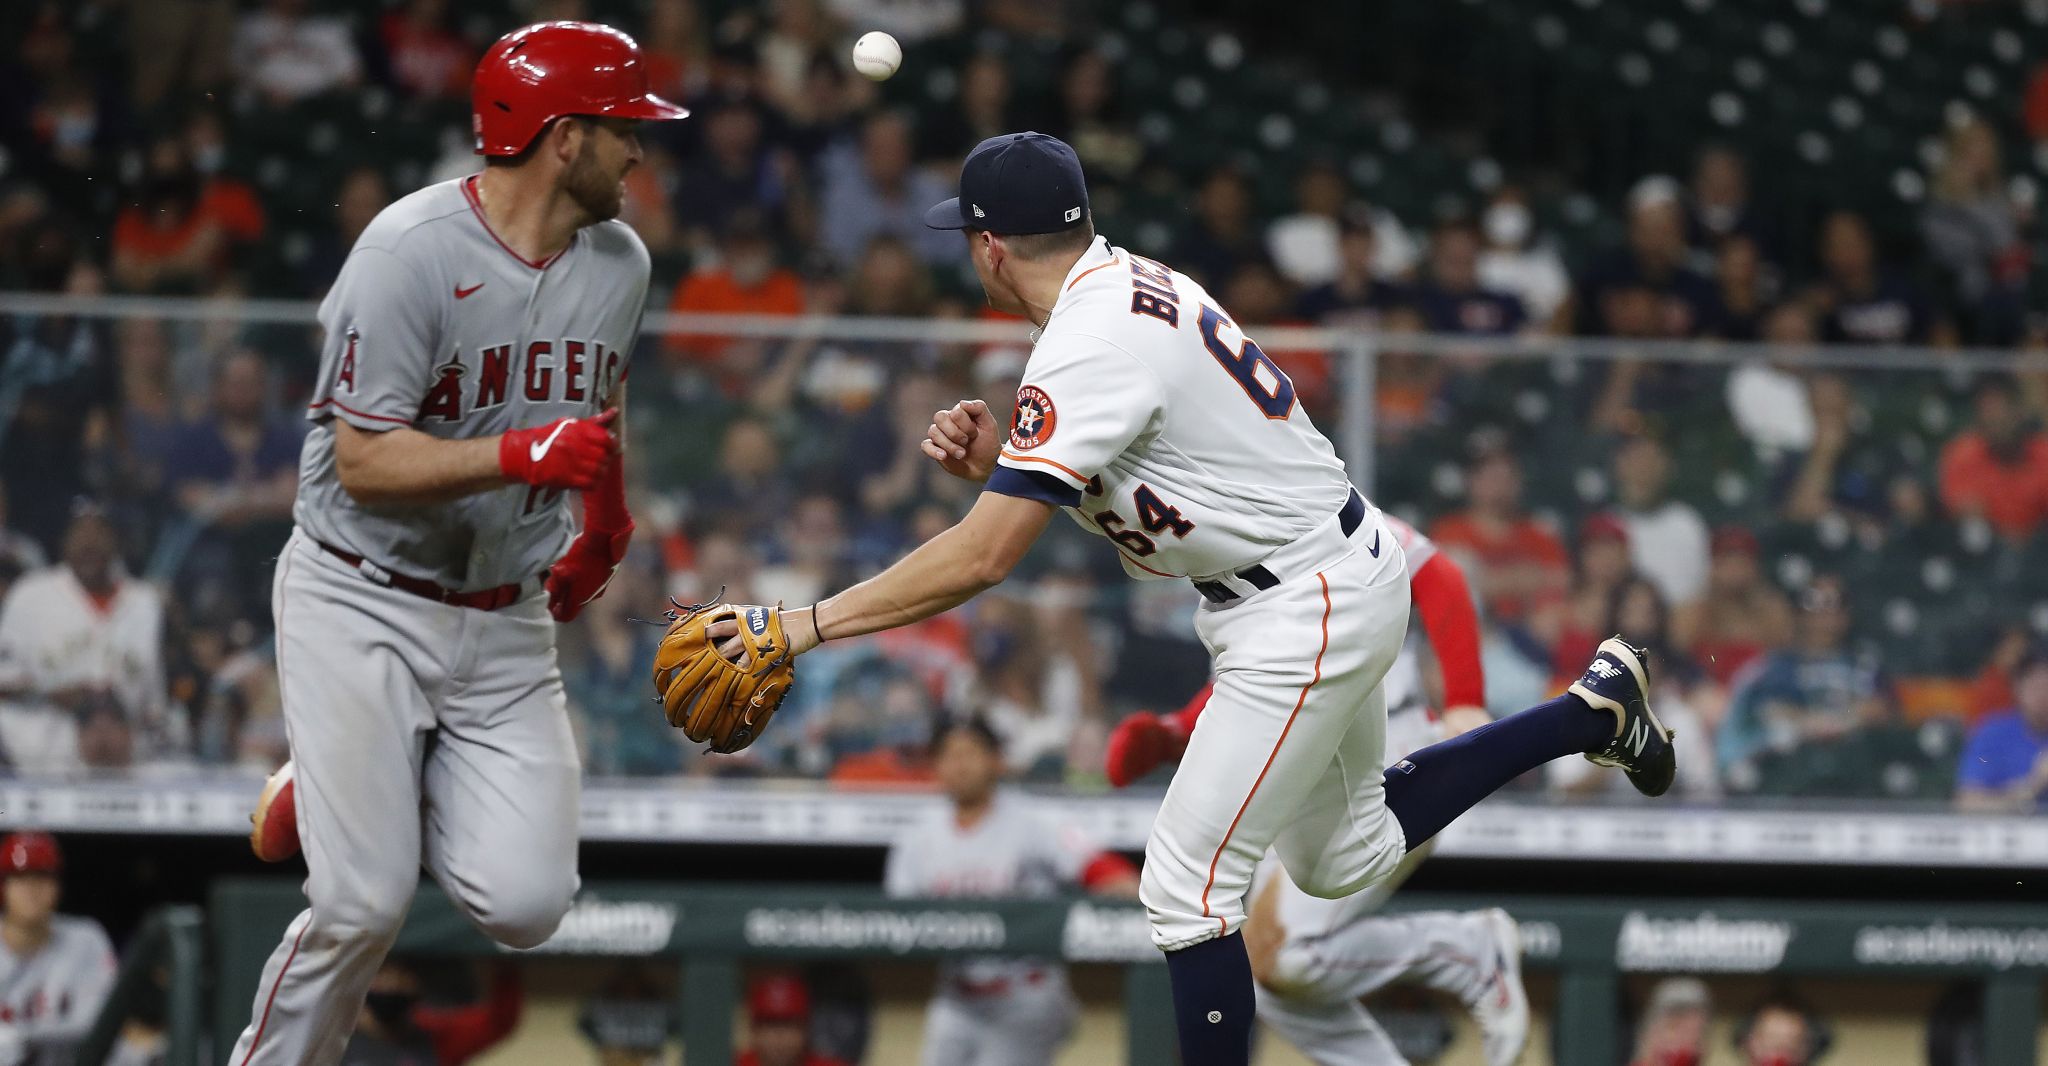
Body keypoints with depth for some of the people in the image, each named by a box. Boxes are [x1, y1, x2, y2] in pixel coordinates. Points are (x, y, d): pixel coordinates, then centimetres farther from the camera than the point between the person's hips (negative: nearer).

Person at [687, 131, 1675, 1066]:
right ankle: (1593, 711, 33)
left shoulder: (1089, 348, -24)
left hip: (1309, 615, -10)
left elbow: (983, 557, -27)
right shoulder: (1131, 282, 5)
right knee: (1345, 854, 26)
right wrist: (1000, 464, -4)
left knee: (1188, 885, -9)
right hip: (1344, 570, 10)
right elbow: (1105, 479, 15)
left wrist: (806, 624, -24)